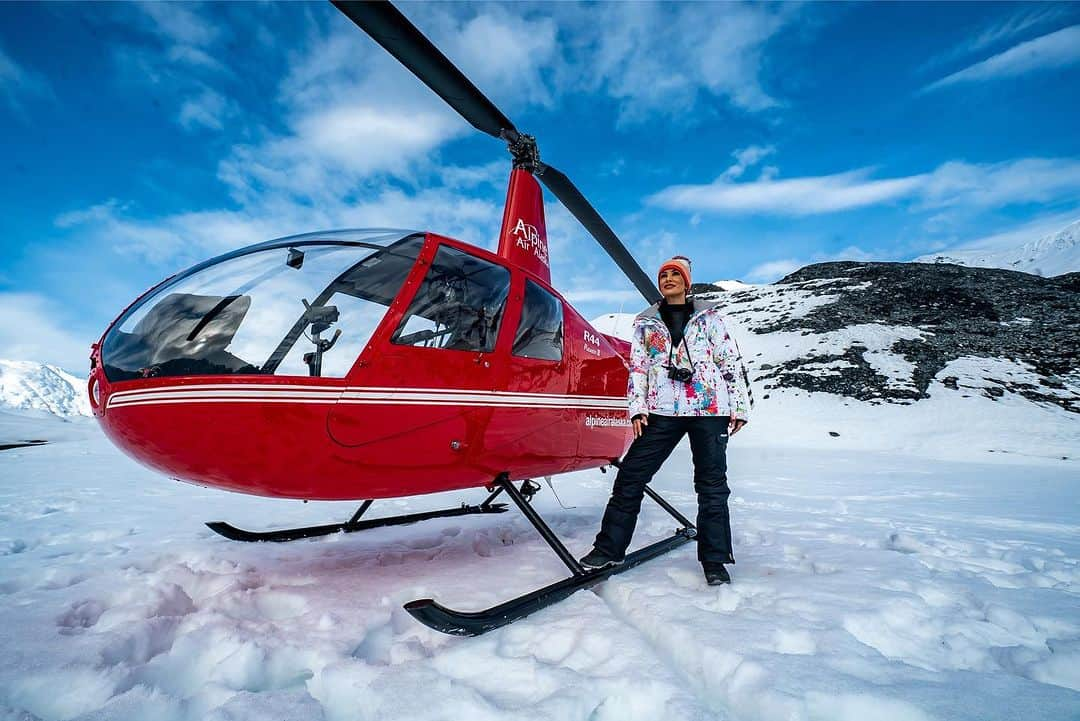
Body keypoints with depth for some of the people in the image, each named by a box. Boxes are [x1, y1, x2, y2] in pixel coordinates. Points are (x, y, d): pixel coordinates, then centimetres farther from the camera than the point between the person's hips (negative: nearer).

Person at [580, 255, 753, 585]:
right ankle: (609, 548, 10)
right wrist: (637, 407, 0)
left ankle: (715, 561, 20)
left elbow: (732, 361, 8)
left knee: (712, 484, 5)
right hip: (663, 411, 1)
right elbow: (637, 367, 10)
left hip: (710, 408, -1)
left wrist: (741, 406, 3)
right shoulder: (646, 322, 15)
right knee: (630, 476, -3)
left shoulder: (709, 316, 10)